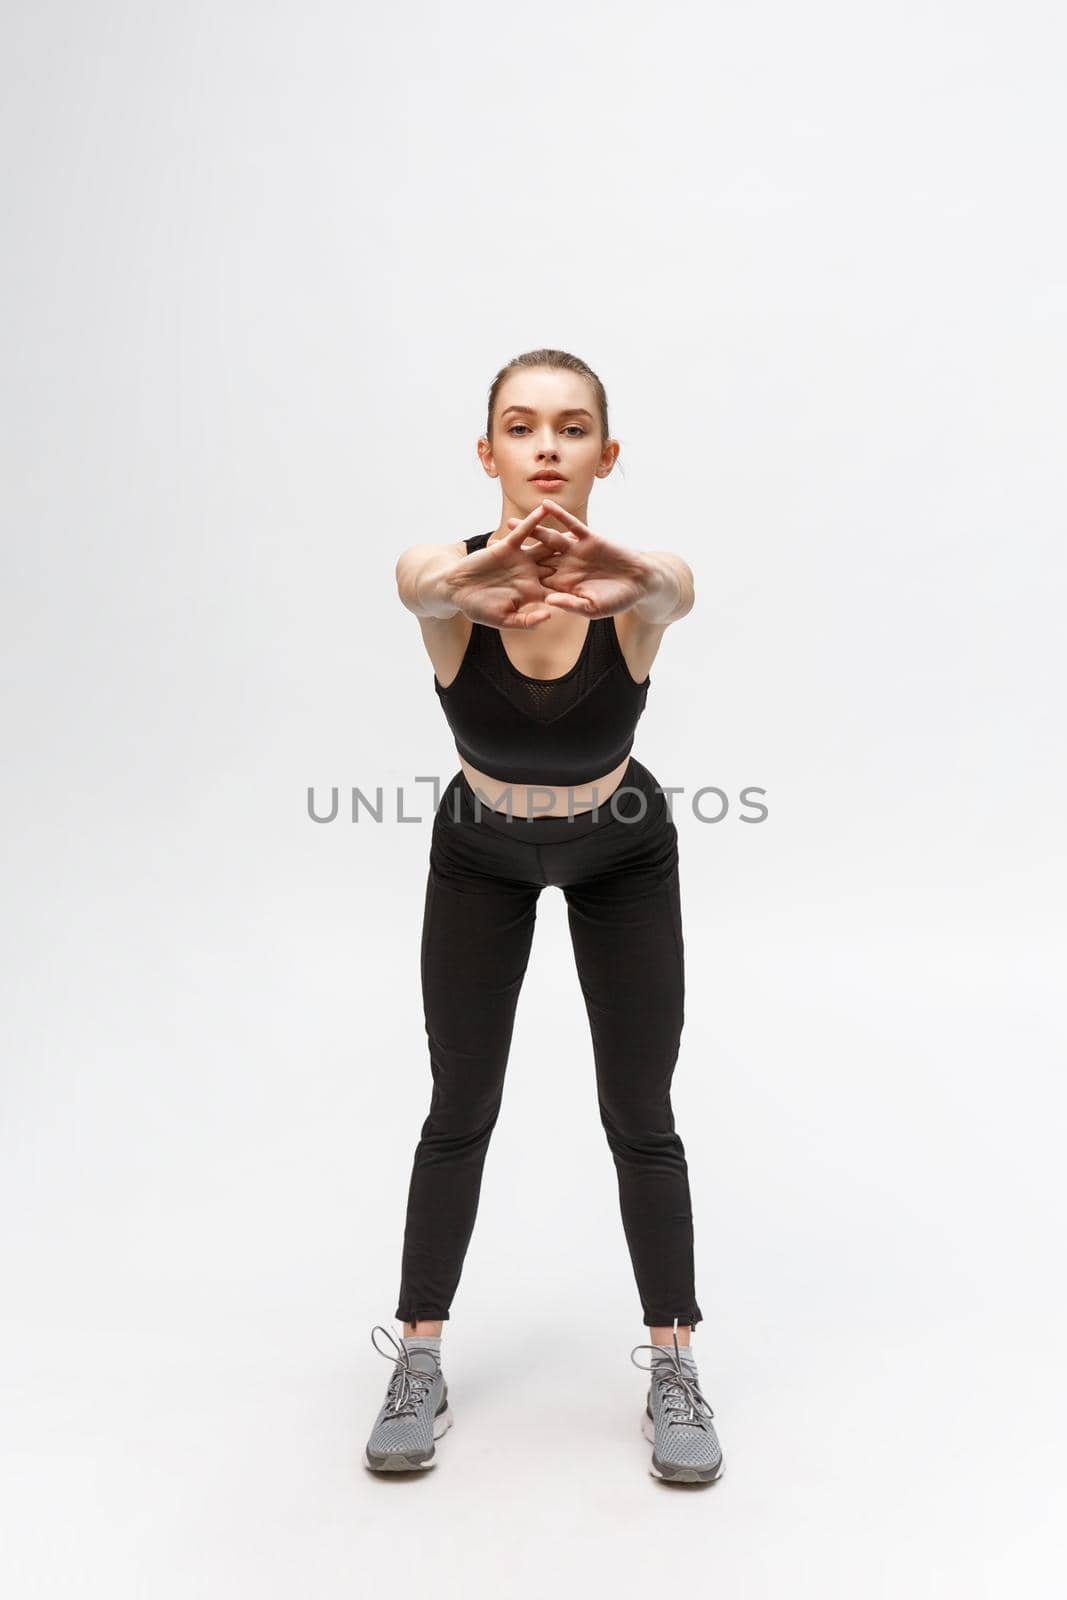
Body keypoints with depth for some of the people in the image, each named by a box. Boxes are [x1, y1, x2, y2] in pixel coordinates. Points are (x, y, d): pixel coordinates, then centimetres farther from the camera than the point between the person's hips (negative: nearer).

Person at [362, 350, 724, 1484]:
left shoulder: (636, 586, -30)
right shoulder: (450, 582, -28)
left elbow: (676, 590, -54)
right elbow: (420, 584, -52)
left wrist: (627, 578, -79)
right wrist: (470, 584, -77)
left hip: (623, 859, 0)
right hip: (480, 858, 1)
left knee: (639, 1119, -1)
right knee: (459, 1111, 3)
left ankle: (673, 1370, 16)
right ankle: (419, 1364, 19)